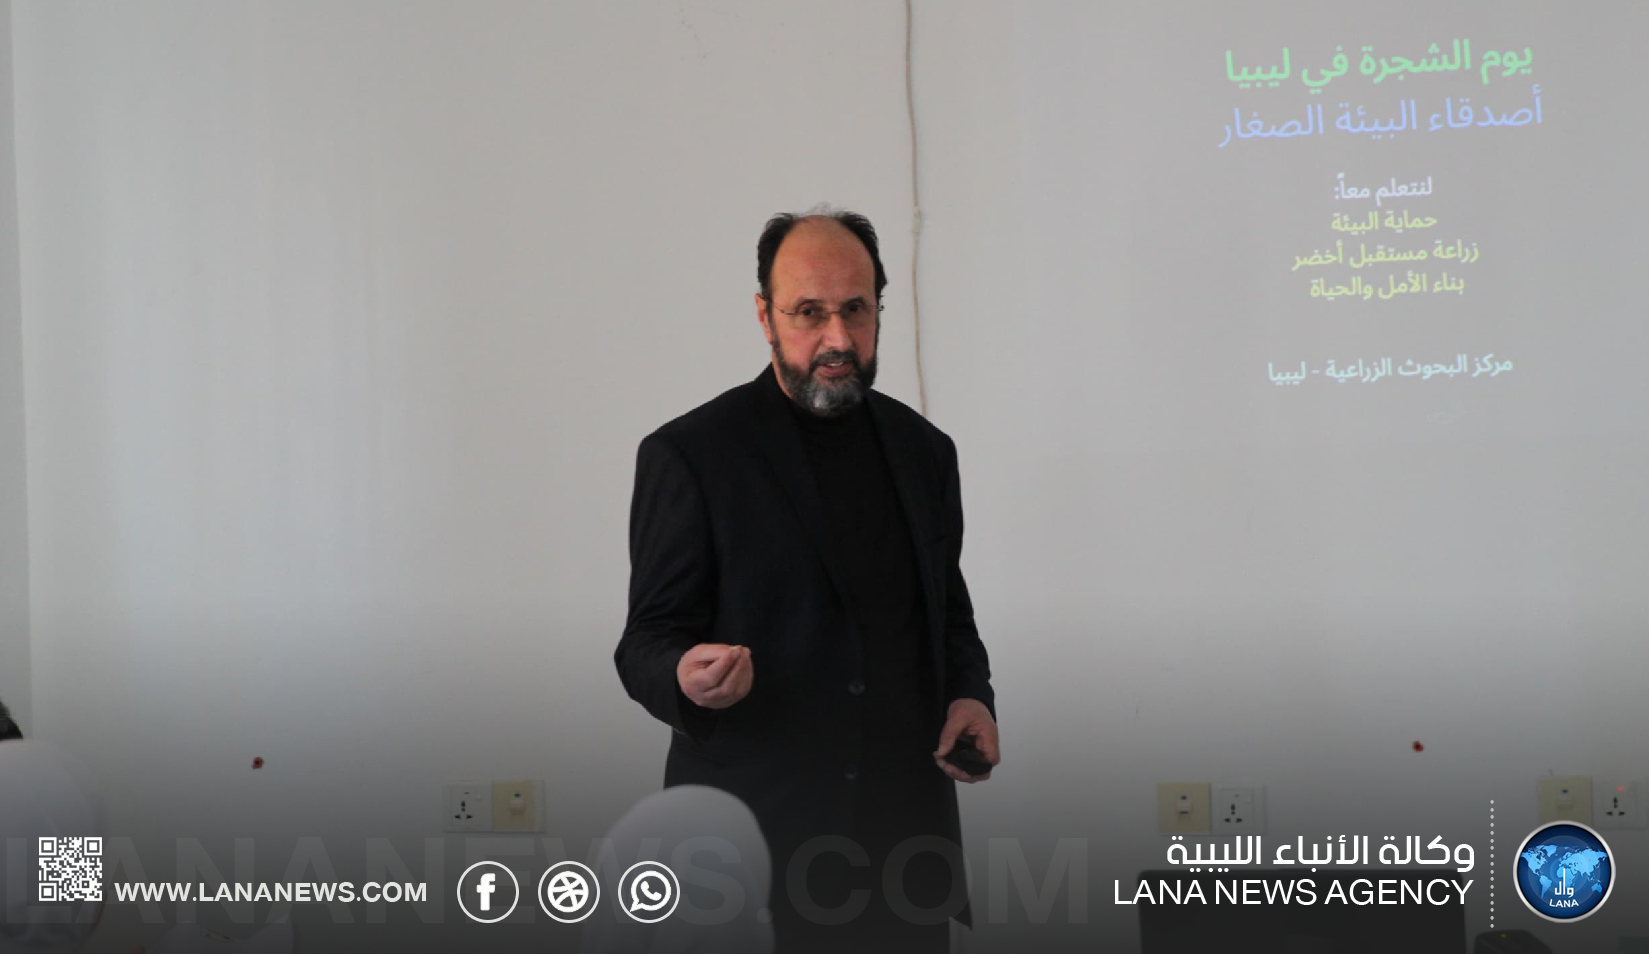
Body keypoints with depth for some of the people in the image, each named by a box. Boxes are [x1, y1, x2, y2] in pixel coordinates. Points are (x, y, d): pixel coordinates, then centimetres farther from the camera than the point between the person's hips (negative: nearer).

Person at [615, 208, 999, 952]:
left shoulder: (922, 450, 10)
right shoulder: (689, 455, -5)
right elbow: (646, 646, -5)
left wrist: (970, 695, -1)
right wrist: (689, 678, -28)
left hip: (903, 830, 5)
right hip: (755, 835, -4)